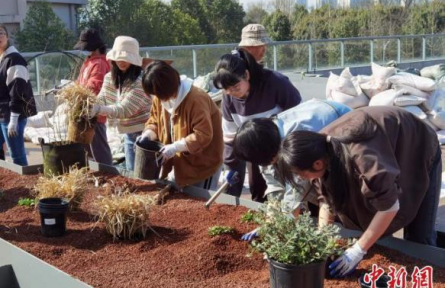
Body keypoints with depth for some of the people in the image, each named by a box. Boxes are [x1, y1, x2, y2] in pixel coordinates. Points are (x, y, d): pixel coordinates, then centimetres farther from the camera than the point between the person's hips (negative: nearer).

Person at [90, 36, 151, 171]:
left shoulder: (141, 80, -21)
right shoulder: (110, 78, 3)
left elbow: (125, 109, -27)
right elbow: (101, 99, -4)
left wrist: (98, 109, -38)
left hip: (145, 133, -7)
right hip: (128, 133, 7)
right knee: (131, 173, 17)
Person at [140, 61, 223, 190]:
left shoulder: (196, 99, -30)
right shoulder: (159, 98, -5)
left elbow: (203, 135, -32)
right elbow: (155, 120, 10)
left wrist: (175, 147, -35)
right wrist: (148, 134, -11)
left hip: (204, 163, -8)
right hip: (181, 162, 8)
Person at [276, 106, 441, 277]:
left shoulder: (360, 157, -46)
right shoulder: (319, 149, -21)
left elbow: (389, 206, -36)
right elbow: (327, 199, -8)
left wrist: (358, 251, -30)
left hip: (421, 154, -6)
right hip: (384, 155, 6)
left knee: (418, 238, -4)